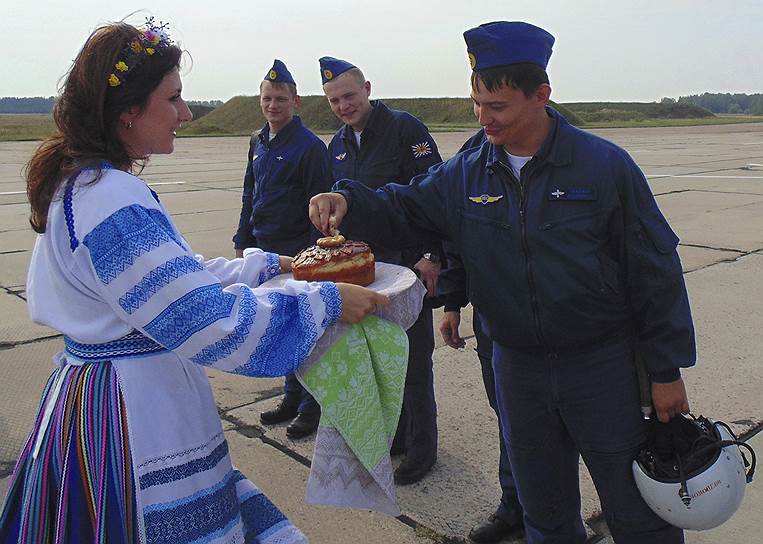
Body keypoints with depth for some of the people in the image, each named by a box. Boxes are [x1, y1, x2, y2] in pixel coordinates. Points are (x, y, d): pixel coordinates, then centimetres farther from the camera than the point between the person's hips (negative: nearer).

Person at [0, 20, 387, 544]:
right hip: (136, 412, -10)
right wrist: (326, 300, -20)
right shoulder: (112, 201, -25)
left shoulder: (82, 183, 8)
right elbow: (204, 319, -27)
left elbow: (175, 274, 17)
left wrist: (270, 264, 17)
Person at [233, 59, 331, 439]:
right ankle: (292, 397, 29)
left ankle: (311, 408, 14)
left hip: (297, 253, -7)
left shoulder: (310, 147, -10)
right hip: (264, 250, 7)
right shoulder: (258, 143, 12)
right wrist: (243, 241, 16)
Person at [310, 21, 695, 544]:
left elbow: (654, 273, -9)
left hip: (603, 364, -3)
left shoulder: (605, 165, -12)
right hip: (517, 366, 4)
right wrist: (348, 200, -16)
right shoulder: (466, 174, -1)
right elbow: (402, 207, 7)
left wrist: (666, 371, -7)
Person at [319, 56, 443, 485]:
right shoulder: (339, 144, 12)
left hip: (410, 262, -7)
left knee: (413, 360, 2)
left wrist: (433, 256, -19)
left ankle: (421, 449, 17)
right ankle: (395, 435, 31)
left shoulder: (404, 128, -10)